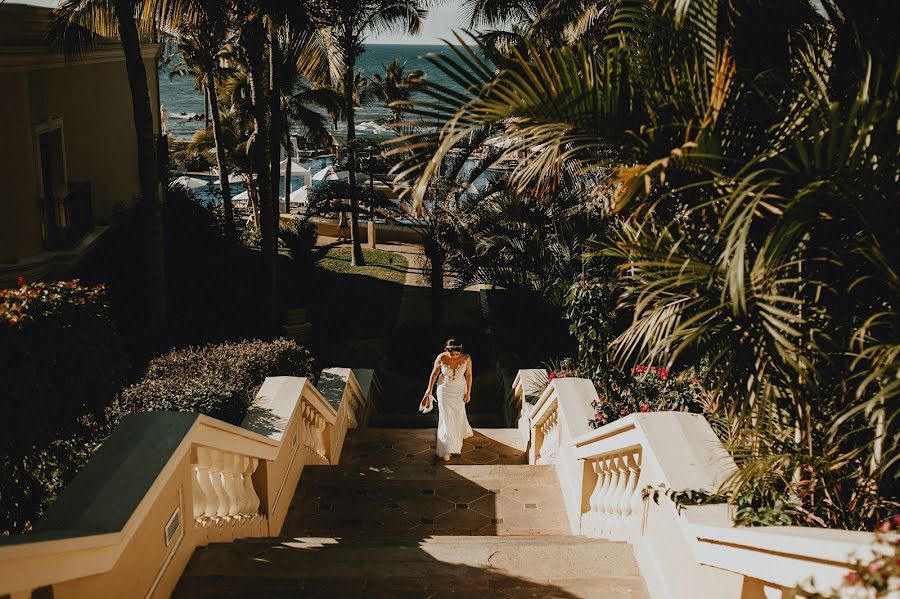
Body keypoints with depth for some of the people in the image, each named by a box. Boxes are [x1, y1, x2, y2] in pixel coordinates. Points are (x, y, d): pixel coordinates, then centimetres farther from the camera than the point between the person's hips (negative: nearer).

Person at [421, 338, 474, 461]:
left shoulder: (466, 358, -19)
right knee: (446, 418, -2)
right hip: (444, 390, -1)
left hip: (459, 391, 1)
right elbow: (434, 373, -5)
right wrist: (429, 390, 1)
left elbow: (468, 375, -6)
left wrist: (468, 392, -2)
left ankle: (459, 435, 49)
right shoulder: (441, 358, -21)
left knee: (459, 415, 16)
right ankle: (446, 449, 6)